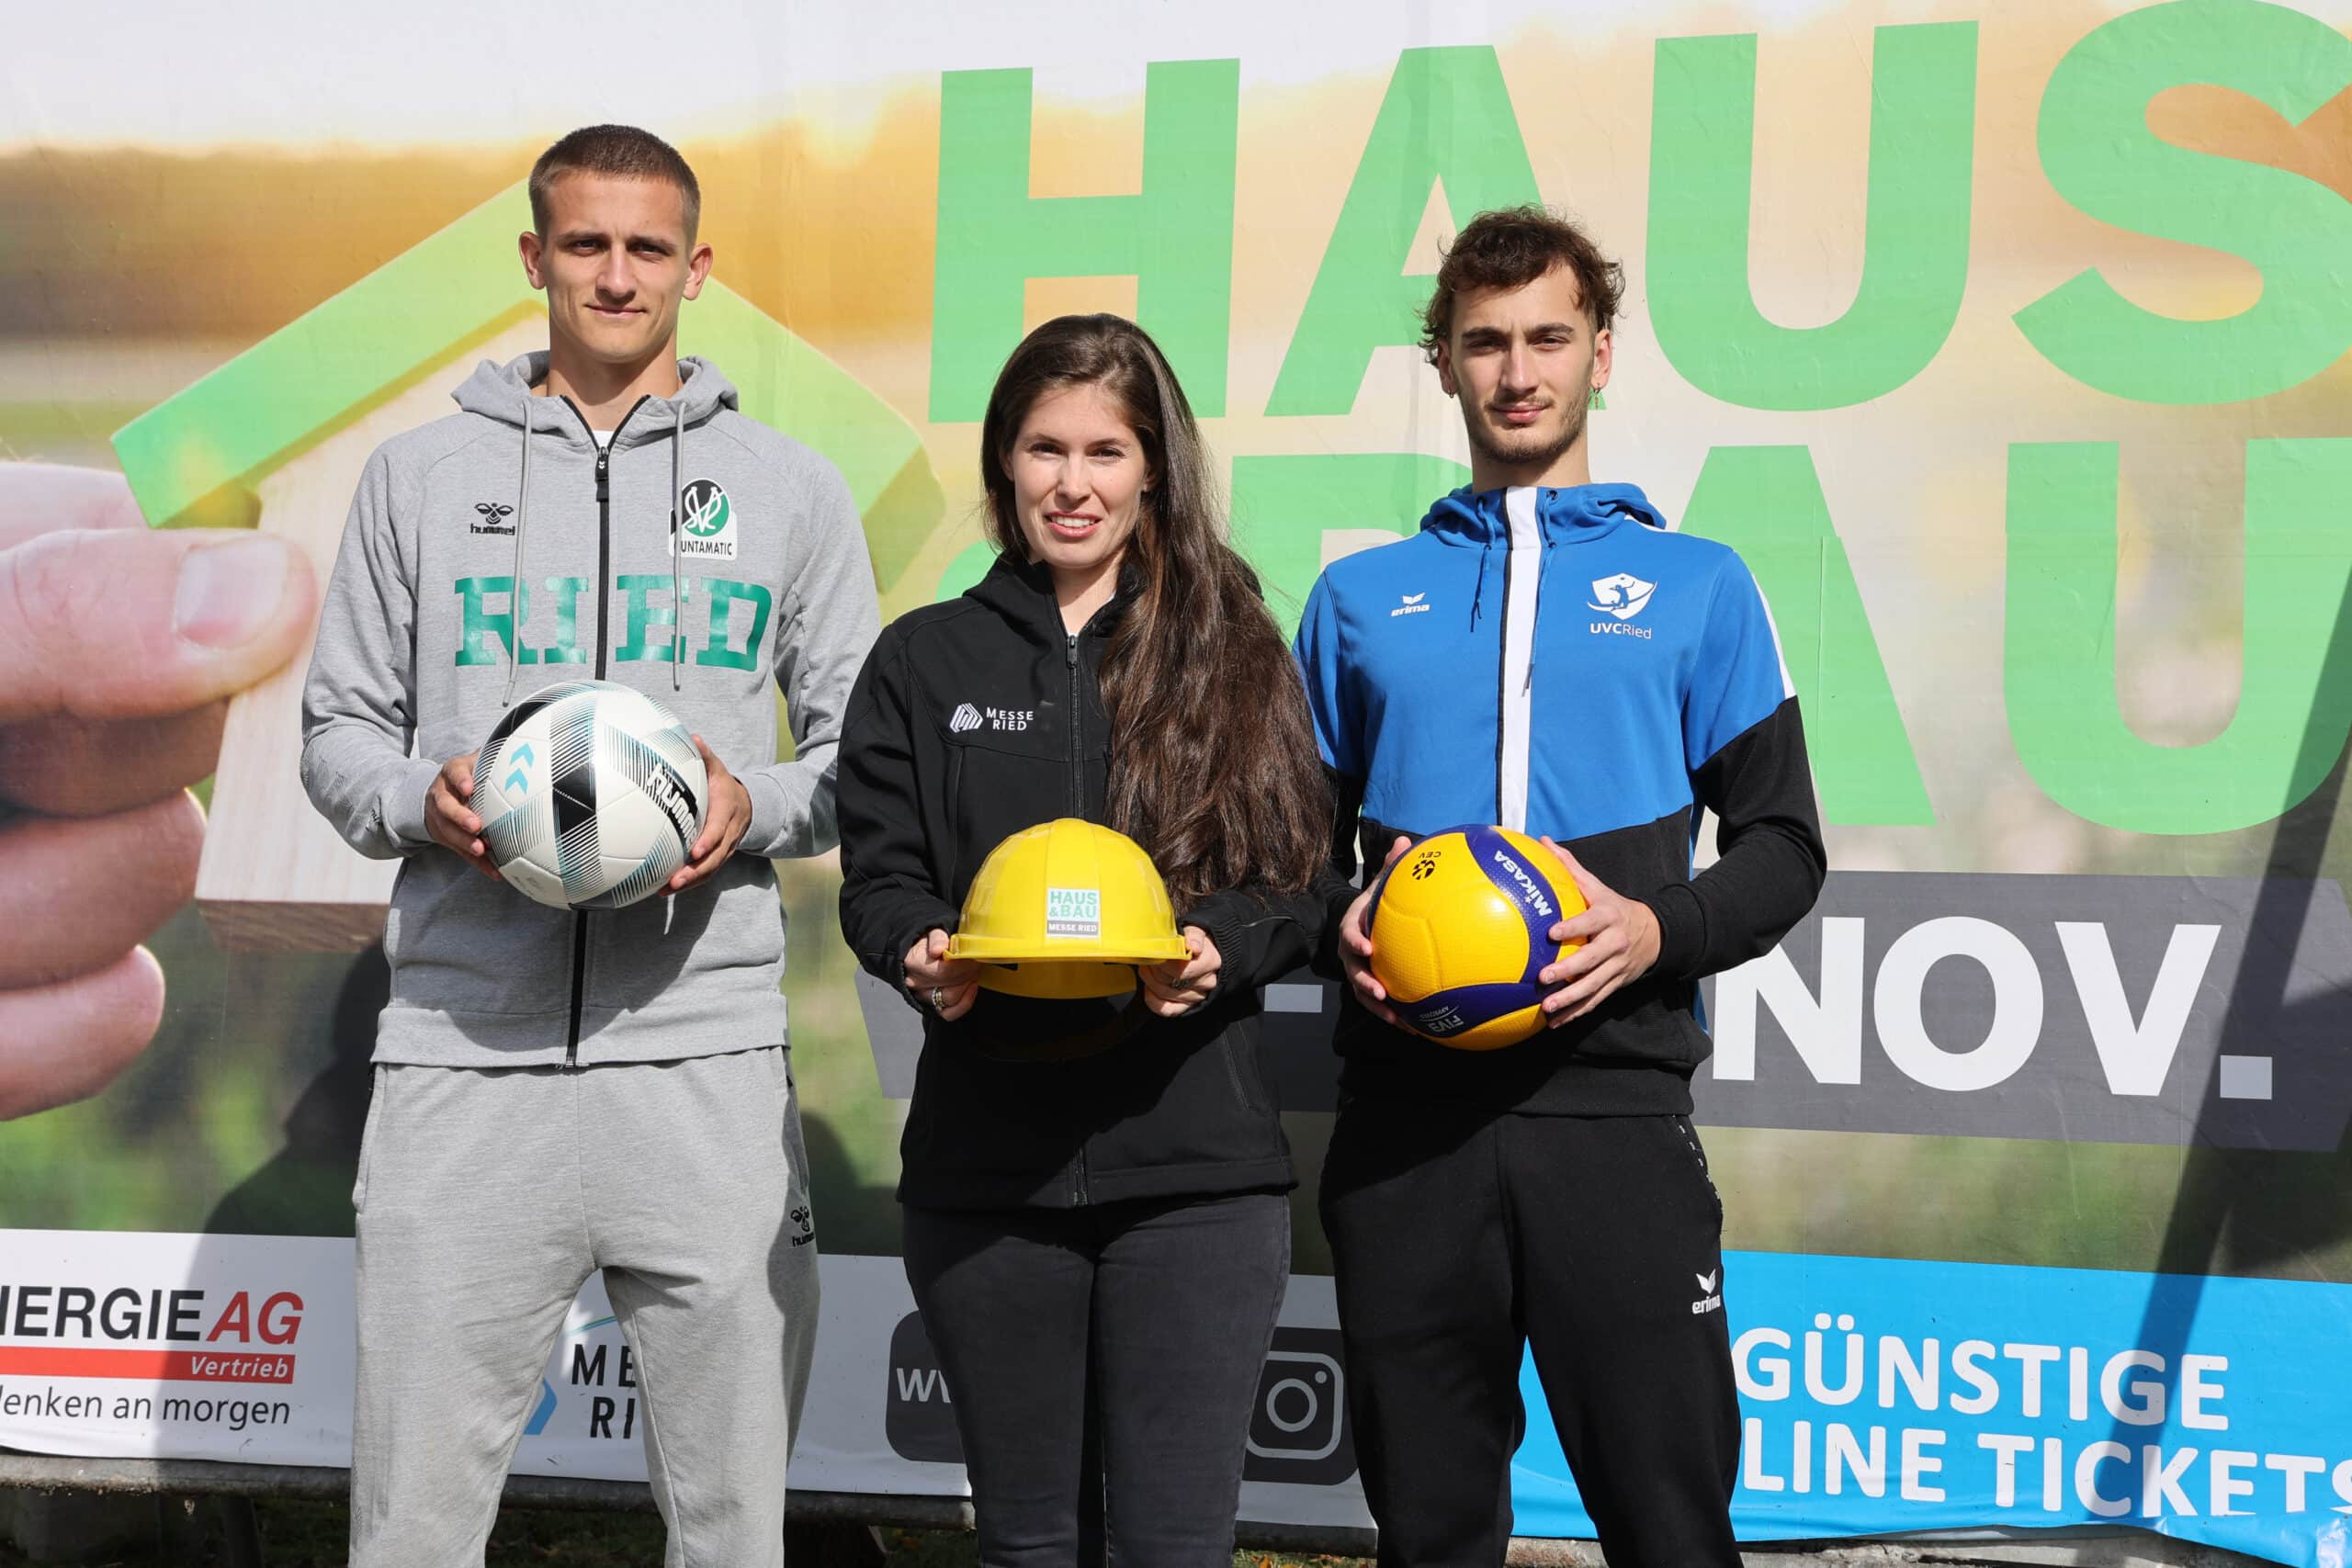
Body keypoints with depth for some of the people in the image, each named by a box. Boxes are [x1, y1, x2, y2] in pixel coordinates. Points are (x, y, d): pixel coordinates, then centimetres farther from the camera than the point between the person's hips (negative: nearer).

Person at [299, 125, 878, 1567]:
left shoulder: (788, 488, 11)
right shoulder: (419, 476, 12)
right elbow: (338, 733, 14)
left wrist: (755, 808, -8)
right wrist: (424, 799, -8)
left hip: (705, 1059, 0)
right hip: (463, 1052, 0)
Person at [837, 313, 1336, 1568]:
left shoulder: (1236, 653, 8)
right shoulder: (926, 660, 10)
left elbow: (1301, 887, 3)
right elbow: (876, 882, 6)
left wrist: (1216, 950, -18)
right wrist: (924, 953, -16)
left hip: (1196, 1157, -1)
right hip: (986, 1165, 1)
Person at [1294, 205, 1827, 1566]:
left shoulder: (1696, 586, 9)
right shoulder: (1363, 597, 15)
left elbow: (1783, 848, 7)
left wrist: (1659, 930, -12)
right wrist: (1338, 924, -4)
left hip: (1613, 1103, -2)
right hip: (1405, 1111, 2)